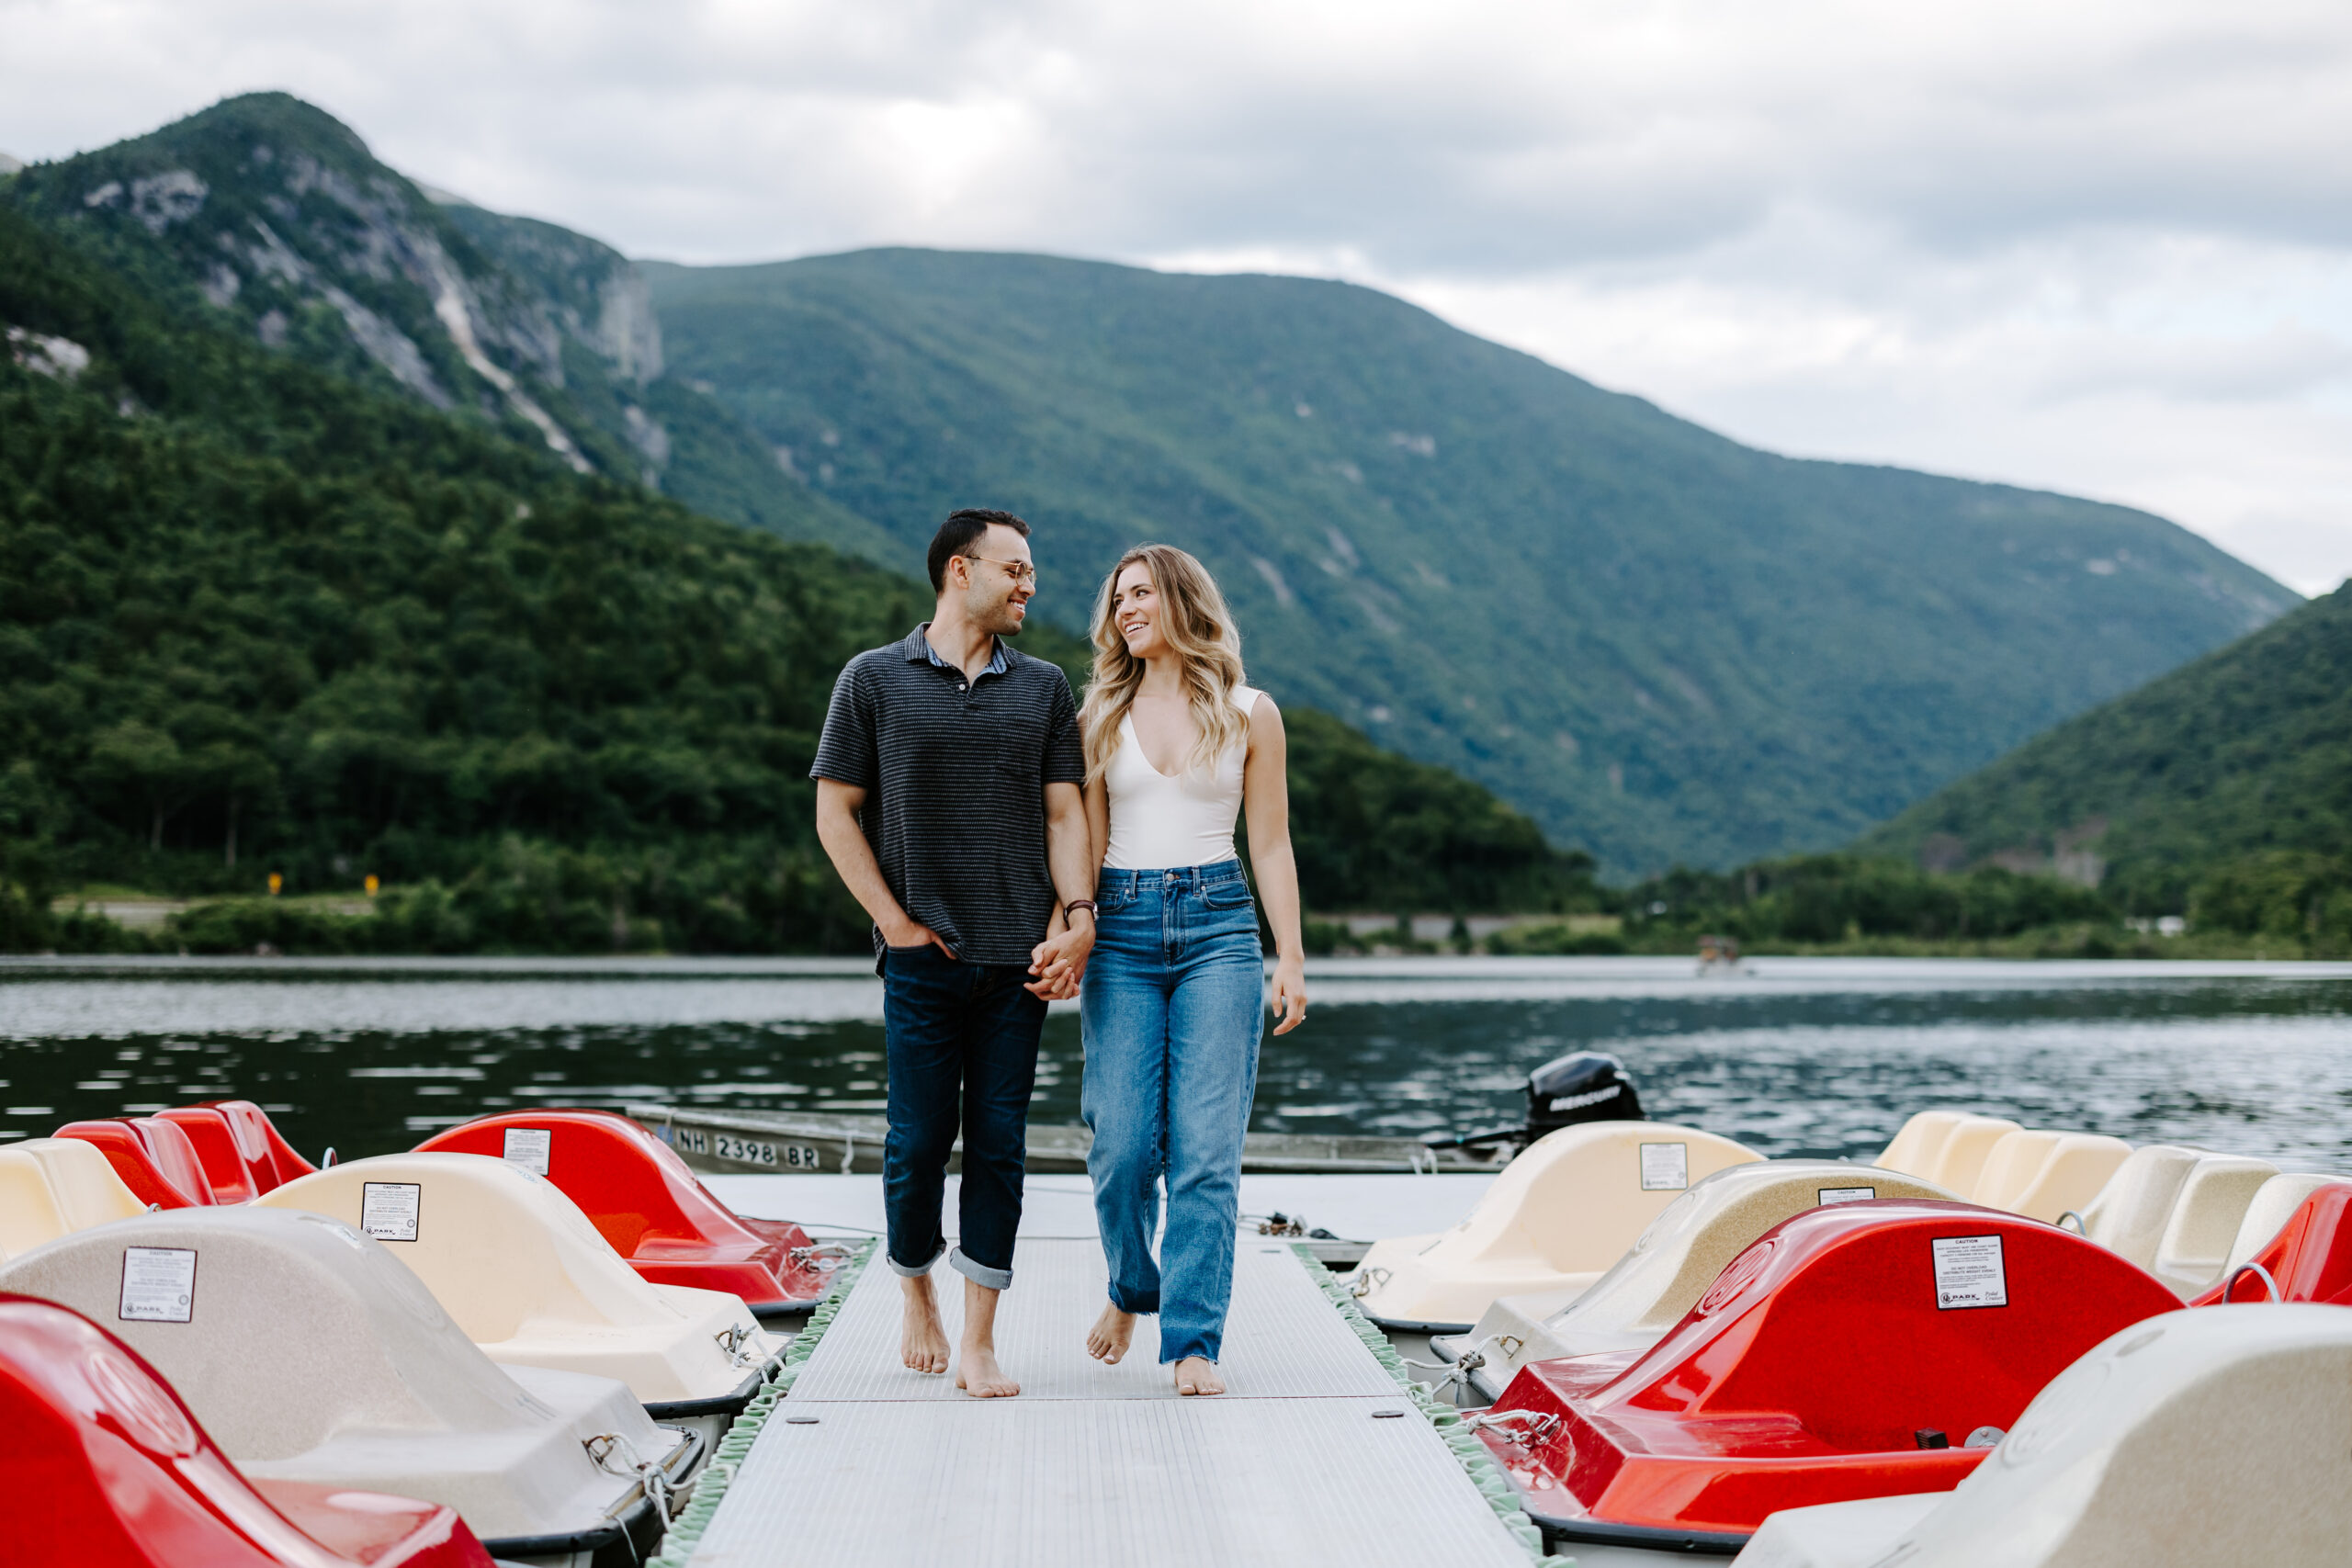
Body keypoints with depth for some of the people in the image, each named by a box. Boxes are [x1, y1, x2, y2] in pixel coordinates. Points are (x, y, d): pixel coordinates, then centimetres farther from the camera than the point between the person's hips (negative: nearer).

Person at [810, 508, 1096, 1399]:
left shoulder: (1043, 688, 13)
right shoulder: (874, 681, 4)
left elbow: (1065, 814, 10)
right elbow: (835, 813, 4)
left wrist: (1076, 917, -5)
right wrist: (894, 921, -4)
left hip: (1018, 956, 2)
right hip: (923, 956, -2)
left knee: (999, 1143, 0)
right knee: (920, 1140, 0)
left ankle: (979, 1341, 4)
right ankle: (917, 1299, 25)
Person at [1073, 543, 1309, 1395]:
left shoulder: (1249, 713, 7)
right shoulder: (1101, 717, 11)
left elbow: (1271, 844, 8)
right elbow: (1086, 841, 9)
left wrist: (1290, 957, 2)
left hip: (1219, 925, -1)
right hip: (1122, 930, 1)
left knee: (1206, 1149, -7)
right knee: (1123, 1143, -4)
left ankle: (1192, 1340, -2)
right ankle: (1131, 1288, 24)